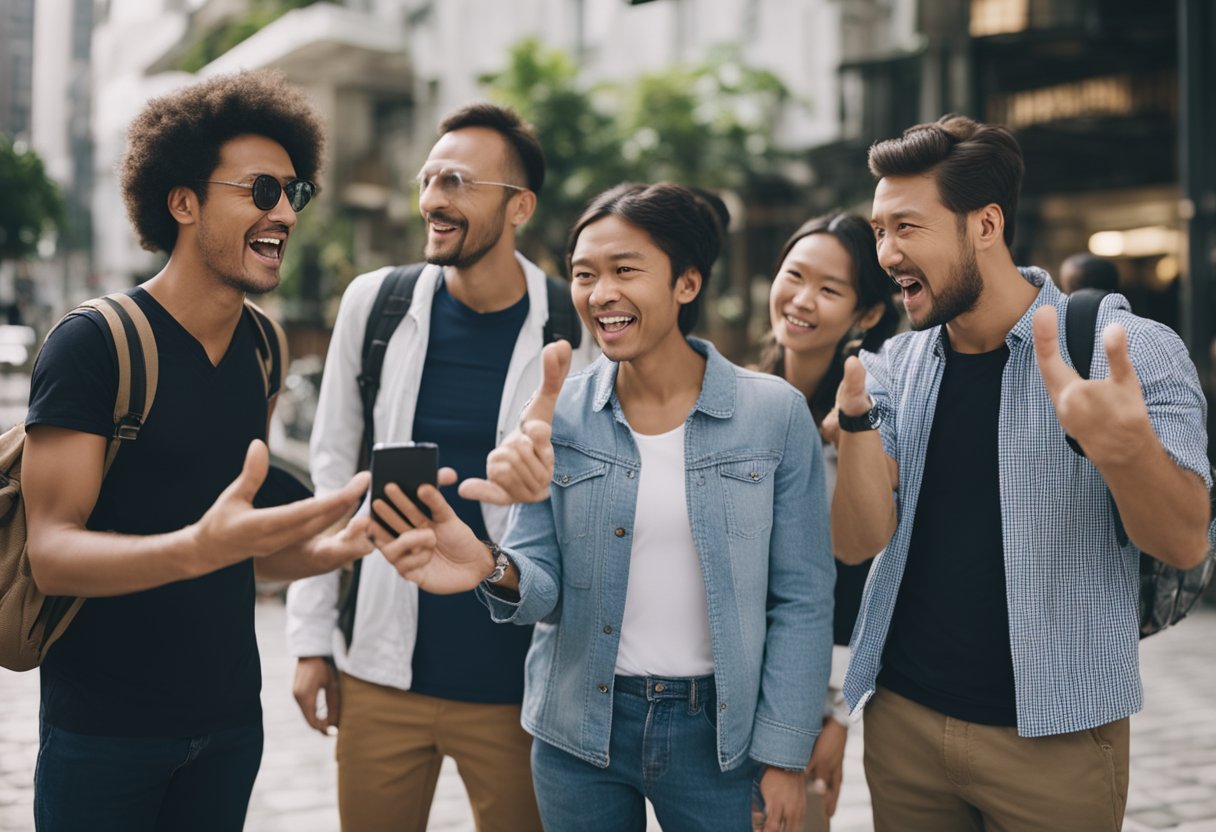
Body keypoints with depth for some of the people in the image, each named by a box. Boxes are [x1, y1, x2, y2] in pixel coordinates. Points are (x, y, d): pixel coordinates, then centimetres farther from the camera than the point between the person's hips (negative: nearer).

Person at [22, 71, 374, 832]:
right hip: (106, 731, -6)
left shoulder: (260, 347, 6)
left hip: (230, 719, 6)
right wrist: (198, 548, -37)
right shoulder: (94, 343, -13)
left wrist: (330, 549, -5)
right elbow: (52, 553, -21)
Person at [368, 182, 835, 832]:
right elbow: (546, 583, -3)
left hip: (718, 730, -1)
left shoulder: (775, 413, -9)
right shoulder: (558, 413, -3)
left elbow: (801, 598, -4)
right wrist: (494, 570, -25)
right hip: (579, 730, 2)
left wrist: (784, 755, -4)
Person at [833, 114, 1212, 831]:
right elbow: (858, 543, -3)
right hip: (903, 716, 4)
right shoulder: (895, 366, 2)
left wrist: (1125, 448, -36)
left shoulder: (1131, 350, -11)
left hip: (1054, 736, -3)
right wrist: (858, 416, -21)